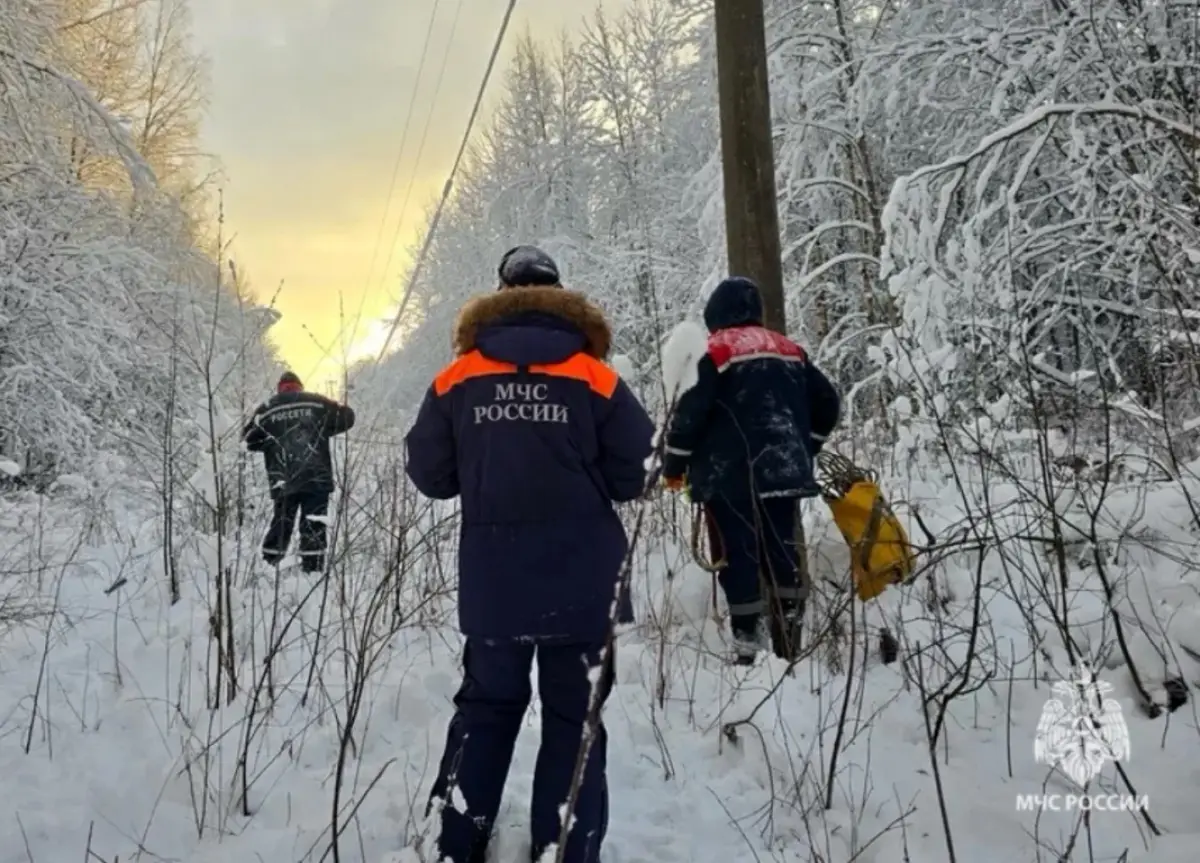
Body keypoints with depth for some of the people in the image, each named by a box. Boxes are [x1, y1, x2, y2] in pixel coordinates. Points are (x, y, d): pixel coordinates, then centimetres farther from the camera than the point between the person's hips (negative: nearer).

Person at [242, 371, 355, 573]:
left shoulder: (266, 409, 8)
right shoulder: (317, 403, 4)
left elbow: (250, 439, 11)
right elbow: (347, 417, 8)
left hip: (282, 481, 2)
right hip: (316, 478, -2)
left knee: (281, 524, 15)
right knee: (313, 526, -1)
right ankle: (312, 570, -7)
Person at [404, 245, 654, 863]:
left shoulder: (457, 378, -1)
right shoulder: (594, 377, -6)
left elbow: (429, 475, 5)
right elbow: (636, 475, -3)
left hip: (491, 586, 2)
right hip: (582, 588, -2)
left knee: (485, 710, 19)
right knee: (574, 720, 10)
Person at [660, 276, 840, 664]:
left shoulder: (715, 352, -5)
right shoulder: (790, 350, 14)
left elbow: (690, 412, -10)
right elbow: (828, 404, 17)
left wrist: (674, 466, 2)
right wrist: (802, 449, 27)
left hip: (728, 476, -5)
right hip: (780, 473, 6)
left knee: (738, 558, -1)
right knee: (781, 555, 12)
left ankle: (748, 647, -2)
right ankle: (789, 648, 16)